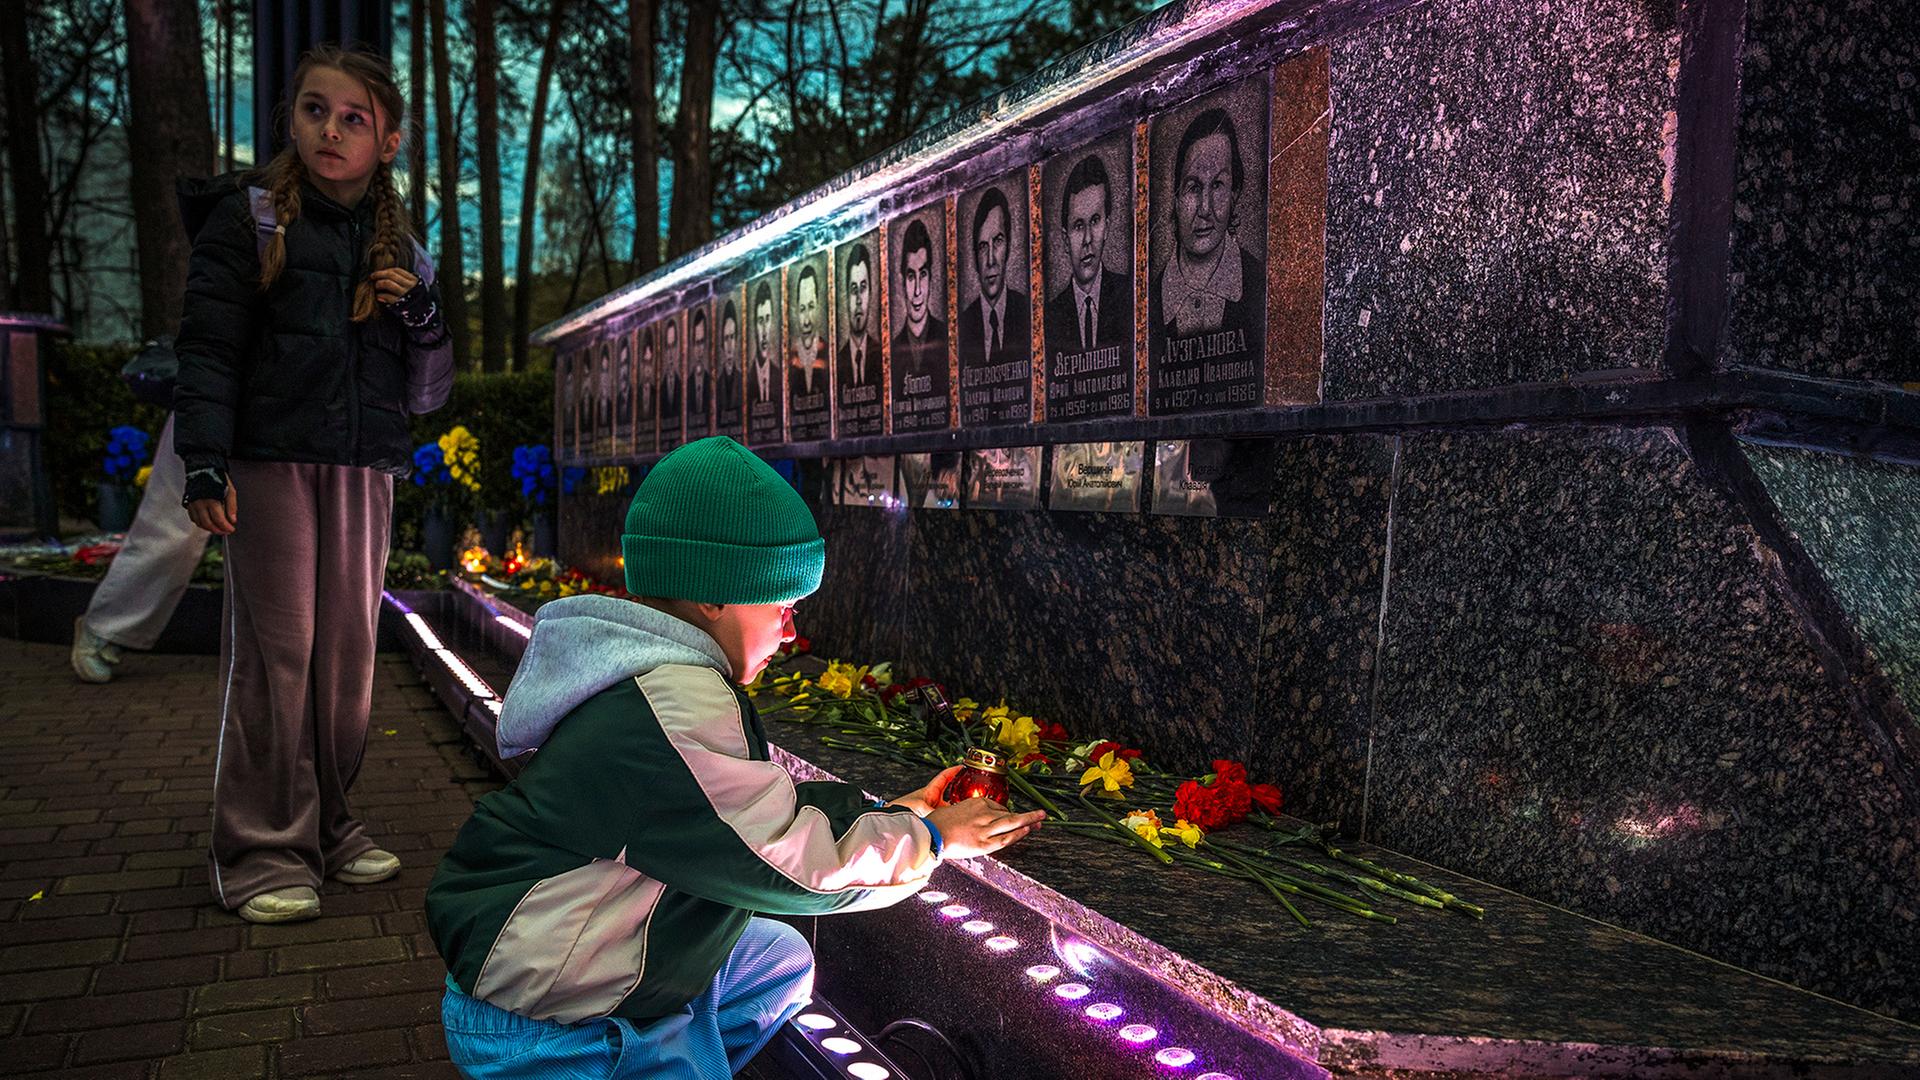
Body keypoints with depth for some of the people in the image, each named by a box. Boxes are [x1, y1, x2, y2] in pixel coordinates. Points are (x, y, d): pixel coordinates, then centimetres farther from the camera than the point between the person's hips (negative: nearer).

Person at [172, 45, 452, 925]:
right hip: (271, 462, -4)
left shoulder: (399, 250, 15)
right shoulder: (248, 218, 4)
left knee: (349, 648, 5)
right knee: (275, 651, -6)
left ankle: (326, 828, 17)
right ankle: (260, 853, 2)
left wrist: (421, 314, -2)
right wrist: (204, 460, -14)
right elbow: (207, 347, -3)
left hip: (364, 471, 4)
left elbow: (426, 391, 16)